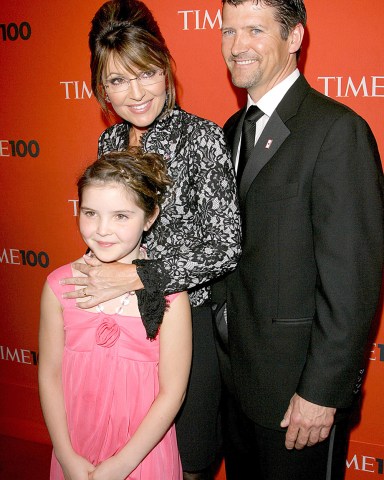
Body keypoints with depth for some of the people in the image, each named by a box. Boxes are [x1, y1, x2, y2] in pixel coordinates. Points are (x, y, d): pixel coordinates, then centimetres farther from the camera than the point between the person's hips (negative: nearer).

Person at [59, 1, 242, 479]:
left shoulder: (202, 137, -15)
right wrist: (103, 273, 12)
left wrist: (136, 276, -24)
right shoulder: (110, 140, 3)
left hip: (186, 317, -5)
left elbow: (226, 244, -21)